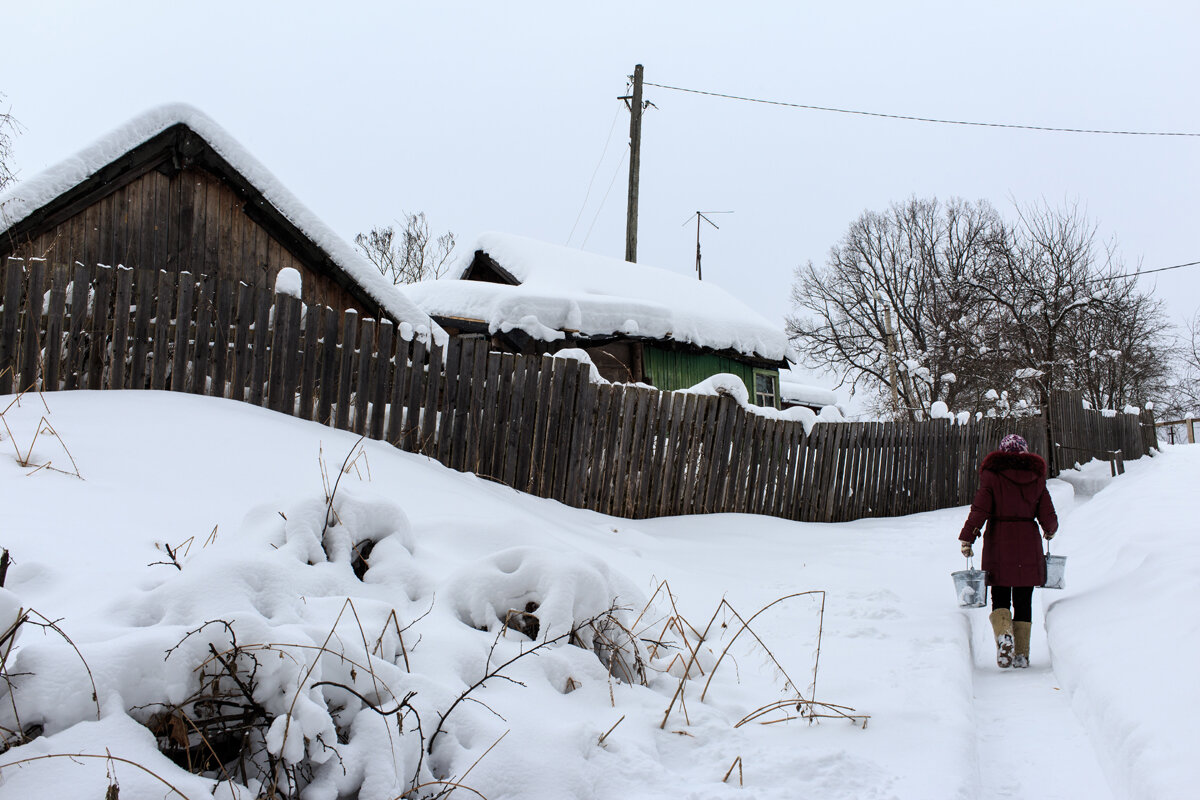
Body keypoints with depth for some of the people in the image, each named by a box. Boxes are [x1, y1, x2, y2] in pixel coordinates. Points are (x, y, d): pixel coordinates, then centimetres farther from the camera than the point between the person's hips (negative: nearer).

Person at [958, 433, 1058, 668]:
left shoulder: (992, 476, -4)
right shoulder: (1037, 478, 2)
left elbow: (979, 510, -11)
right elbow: (1048, 517, 3)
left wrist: (967, 539, -5)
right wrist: (1050, 531, 24)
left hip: (998, 543, -1)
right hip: (1028, 545, 1)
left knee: (1000, 597, 10)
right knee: (1023, 600, 9)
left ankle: (1004, 633, -18)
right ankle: (1021, 654, 7)